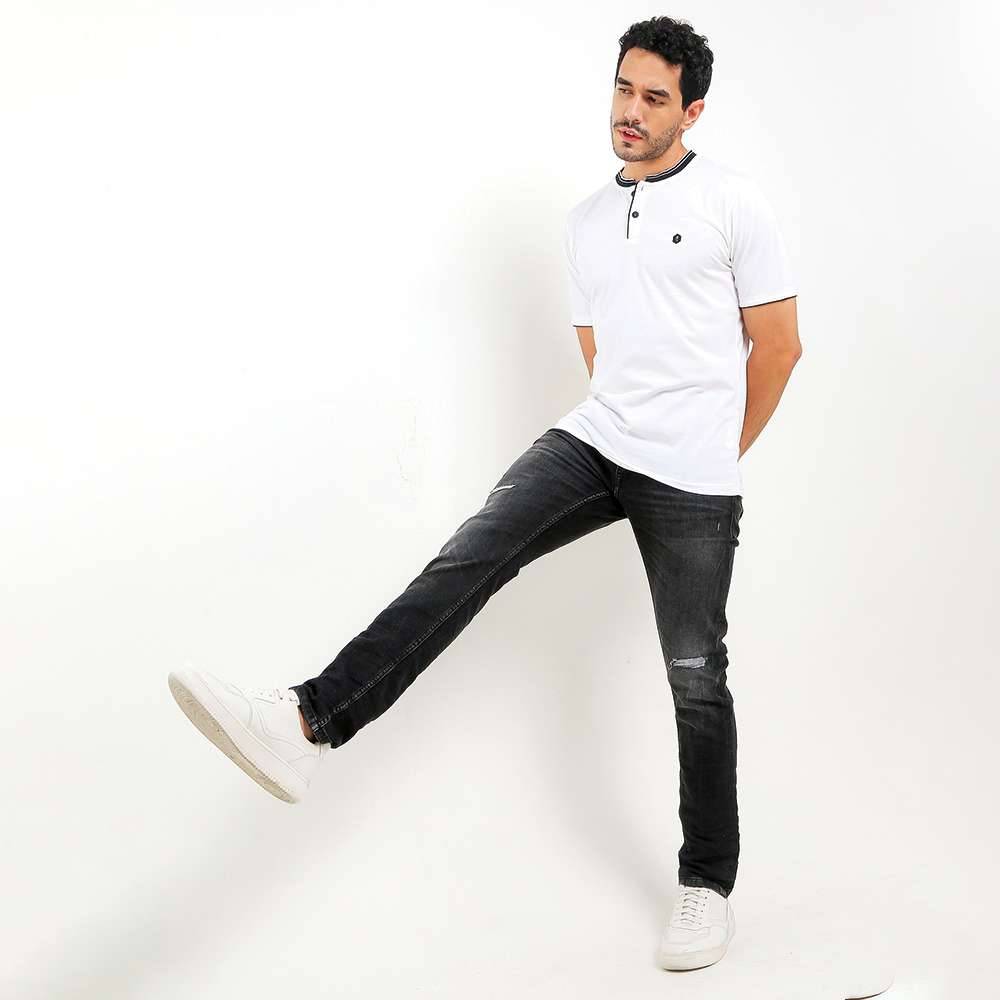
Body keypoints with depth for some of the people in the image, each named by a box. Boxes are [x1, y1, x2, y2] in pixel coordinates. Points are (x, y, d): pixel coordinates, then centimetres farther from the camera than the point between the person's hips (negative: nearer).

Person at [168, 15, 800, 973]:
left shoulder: (731, 201, -3)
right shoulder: (585, 220, 13)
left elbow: (778, 343, 1)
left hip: (693, 480, -4)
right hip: (594, 440, 4)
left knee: (696, 677, 2)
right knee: (468, 558, -19)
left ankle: (707, 884, 17)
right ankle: (310, 722, -29)